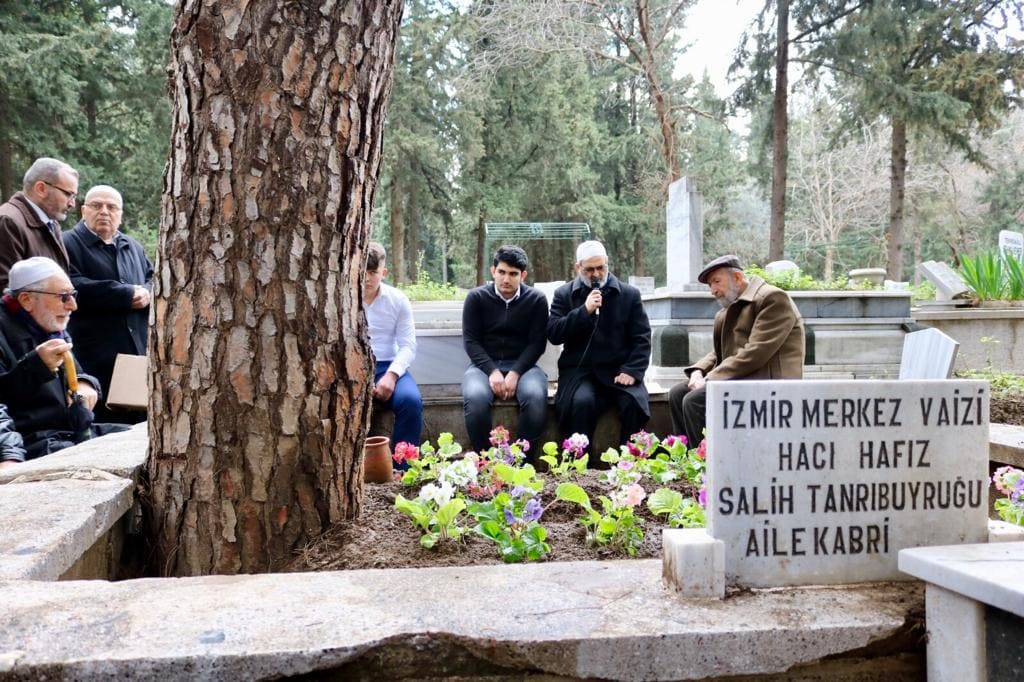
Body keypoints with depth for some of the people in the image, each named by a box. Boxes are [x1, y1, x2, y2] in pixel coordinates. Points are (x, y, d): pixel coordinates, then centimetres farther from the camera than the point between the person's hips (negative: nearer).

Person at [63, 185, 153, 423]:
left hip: (137, 351, 6)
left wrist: (147, 293, -4)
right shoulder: (68, 244, 0)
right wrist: (127, 294, -13)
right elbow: (73, 288, -15)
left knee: (137, 426, 6)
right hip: (94, 359, -6)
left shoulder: (134, 247, 23)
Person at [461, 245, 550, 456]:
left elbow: (537, 343, -1)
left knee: (536, 397, -33)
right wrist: (492, 371, -16)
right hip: (484, 365, 0)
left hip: (522, 365, 0)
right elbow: (470, 340, -1)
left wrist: (515, 373, -16)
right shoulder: (476, 298, 4)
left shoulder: (536, 300, 4)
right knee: (475, 398, -33)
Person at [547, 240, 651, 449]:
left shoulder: (629, 294, 11)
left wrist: (632, 371, -9)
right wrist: (584, 310, -11)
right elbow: (553, 334, -1)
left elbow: (642, 338, 7)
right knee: (582, 402, -32)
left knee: (634, 402, -28)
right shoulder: (564, 294, 11)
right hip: (579, 369, -1)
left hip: (619, 370, 1)